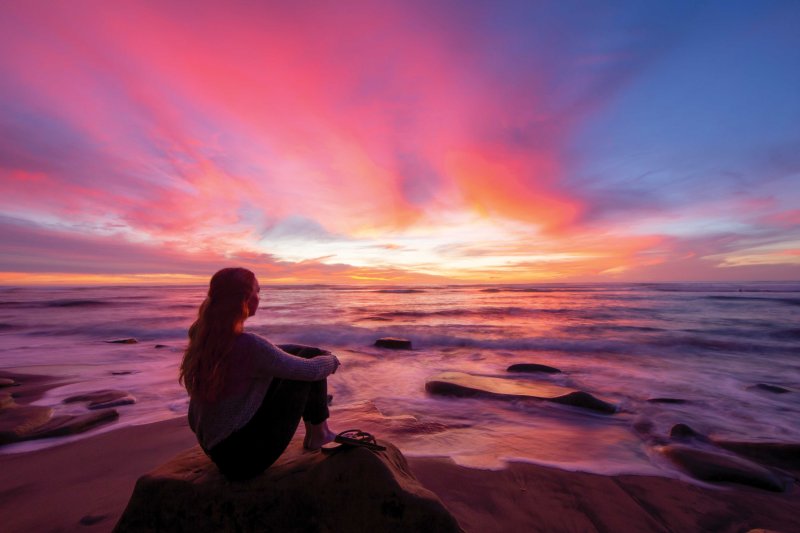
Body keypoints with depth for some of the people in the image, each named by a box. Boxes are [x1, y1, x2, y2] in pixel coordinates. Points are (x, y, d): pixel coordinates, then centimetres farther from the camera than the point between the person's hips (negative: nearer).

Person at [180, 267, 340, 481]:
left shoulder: (201, 335, -6)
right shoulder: (249, 345, -31)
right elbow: (312, 370, -20)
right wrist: (331, 360, 2)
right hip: (246, 455, -8)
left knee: (296, 352, 11)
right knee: (310, 363, -6)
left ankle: (314, 431, 25)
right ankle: (317, 434, 18)